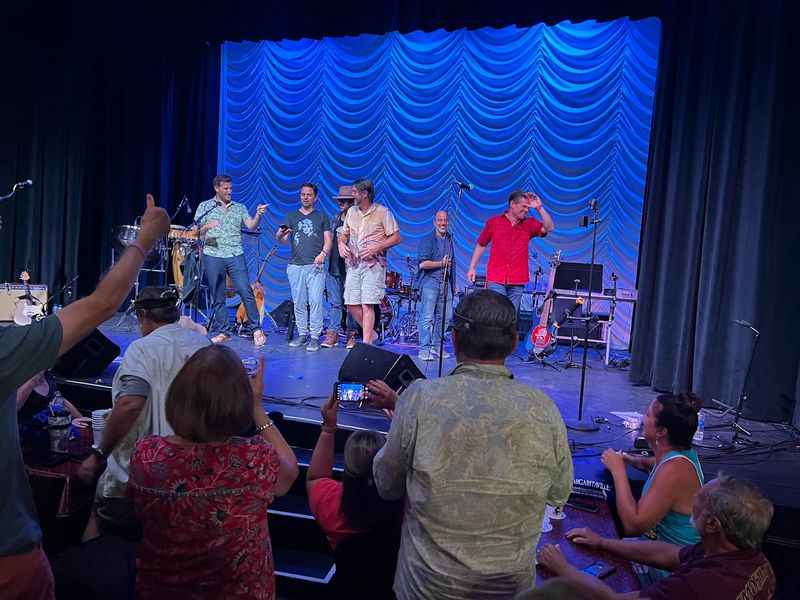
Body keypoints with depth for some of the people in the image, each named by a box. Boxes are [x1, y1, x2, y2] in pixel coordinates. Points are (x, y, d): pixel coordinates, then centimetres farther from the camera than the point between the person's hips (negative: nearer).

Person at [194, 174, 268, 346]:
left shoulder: (239, 207, 13)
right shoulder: (205, 206, 9)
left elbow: (251, 226, 1)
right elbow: (197, 232, 4)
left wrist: (258, 214, -18)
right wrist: (206, 227, -17)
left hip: (235, 256, 0)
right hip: (213, 256, 0)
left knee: (246, 292, -9)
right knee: (218, 297, 5)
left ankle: (256, 328, -1)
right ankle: (222, 331, 15)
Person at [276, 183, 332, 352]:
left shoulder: (322, 217, 12)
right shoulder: (291, 216, 15)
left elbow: (328, 239, 7)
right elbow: (281, 239, 6)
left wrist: (323, 253, -13)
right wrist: (281, 234, -19)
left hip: (315, 266, -2)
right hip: (295, 266, 2)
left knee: (315, 301, -10)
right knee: (299, 303, 5)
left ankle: (314, 337, -6)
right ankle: (302, 334, 15)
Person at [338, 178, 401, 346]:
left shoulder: (383, 212, -4)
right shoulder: (351, 212, 14)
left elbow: (396, 238, -6)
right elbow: (344, 233, 24)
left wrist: (375, 247, -18)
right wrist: (341, 244, 1)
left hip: (373, 264, -6)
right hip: (353, 264, 6)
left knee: (367, 305, -11)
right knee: (351, 305, 5)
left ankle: (366, 344, -6)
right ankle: (371, 333, 25)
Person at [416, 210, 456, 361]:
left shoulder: (449, 239, 18)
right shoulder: (427, 240, -4)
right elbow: (423, 264, -13)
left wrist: (453, 284, 22)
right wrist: (441, 264, -19)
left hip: (445, 283, 7)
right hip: (430, 281, -7)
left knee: (444, 316, 6)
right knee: (427, 317, -9)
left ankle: (435, 347, 16)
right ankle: (424, 349, -7)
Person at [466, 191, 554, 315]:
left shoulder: (529, 224, 9)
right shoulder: (494, 222, 6)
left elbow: (549, 228, -7)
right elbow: (481, 245, 13)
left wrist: (539, 208, -12)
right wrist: (472, 268, 11)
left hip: (517, 282, 2)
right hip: (496, 280, -2)